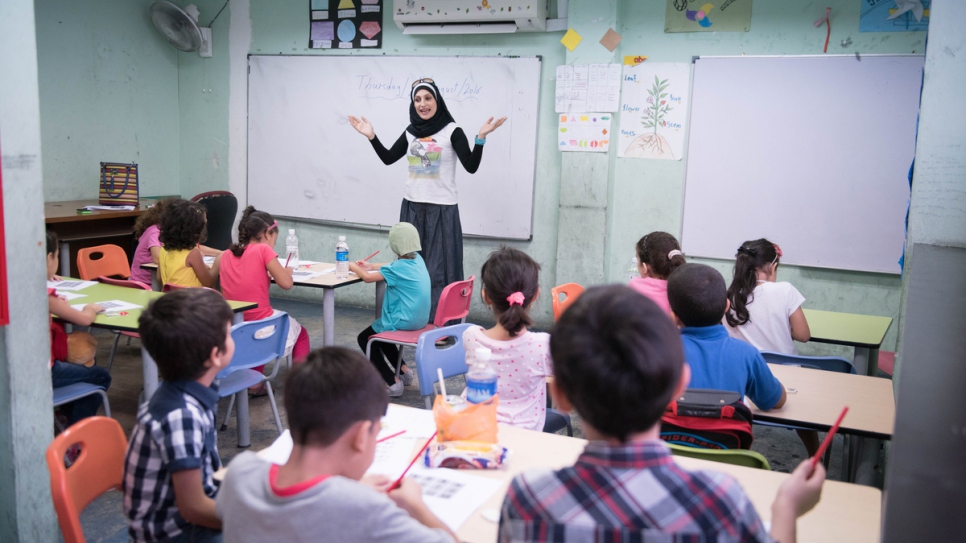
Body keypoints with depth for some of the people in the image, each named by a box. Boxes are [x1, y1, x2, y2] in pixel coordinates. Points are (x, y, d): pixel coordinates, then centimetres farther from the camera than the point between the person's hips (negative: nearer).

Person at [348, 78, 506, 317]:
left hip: (442, 209, -5)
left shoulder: (452, 131, -6)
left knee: (439, 270, -2)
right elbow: (388, 158, 17)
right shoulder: (411, 131, 8)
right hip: (412, 208, 5)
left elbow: (471, 166, -13)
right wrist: (371, 136, 7)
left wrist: (481, 138, -25)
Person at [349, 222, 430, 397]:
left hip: (404, 322, -9)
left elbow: (367, 278, -15)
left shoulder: (399, 267, -20)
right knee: (378, 333, 30)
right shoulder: (417, 259, 4)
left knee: (364, 338, 9)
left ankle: (393, 383, 0)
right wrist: (371, 266, 16)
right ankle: (404, 370, 24)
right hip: (420, 320, 9)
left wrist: (353, 267, 3)